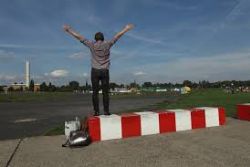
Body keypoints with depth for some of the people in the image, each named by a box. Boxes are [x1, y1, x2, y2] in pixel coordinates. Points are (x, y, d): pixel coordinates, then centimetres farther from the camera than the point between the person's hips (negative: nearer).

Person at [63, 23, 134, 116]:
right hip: (105, 71, 0)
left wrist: (69, 30, 16)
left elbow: (78, 37, 8)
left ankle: (96, 111, -1)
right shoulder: (107, 44, 2)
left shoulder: (92, 45, 3)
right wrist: (126, 28, 14)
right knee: (105, 92, 2)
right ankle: (106, 111, -1)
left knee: (95, 92, 1)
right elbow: (118, 35, 7)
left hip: (95, 71, 0)